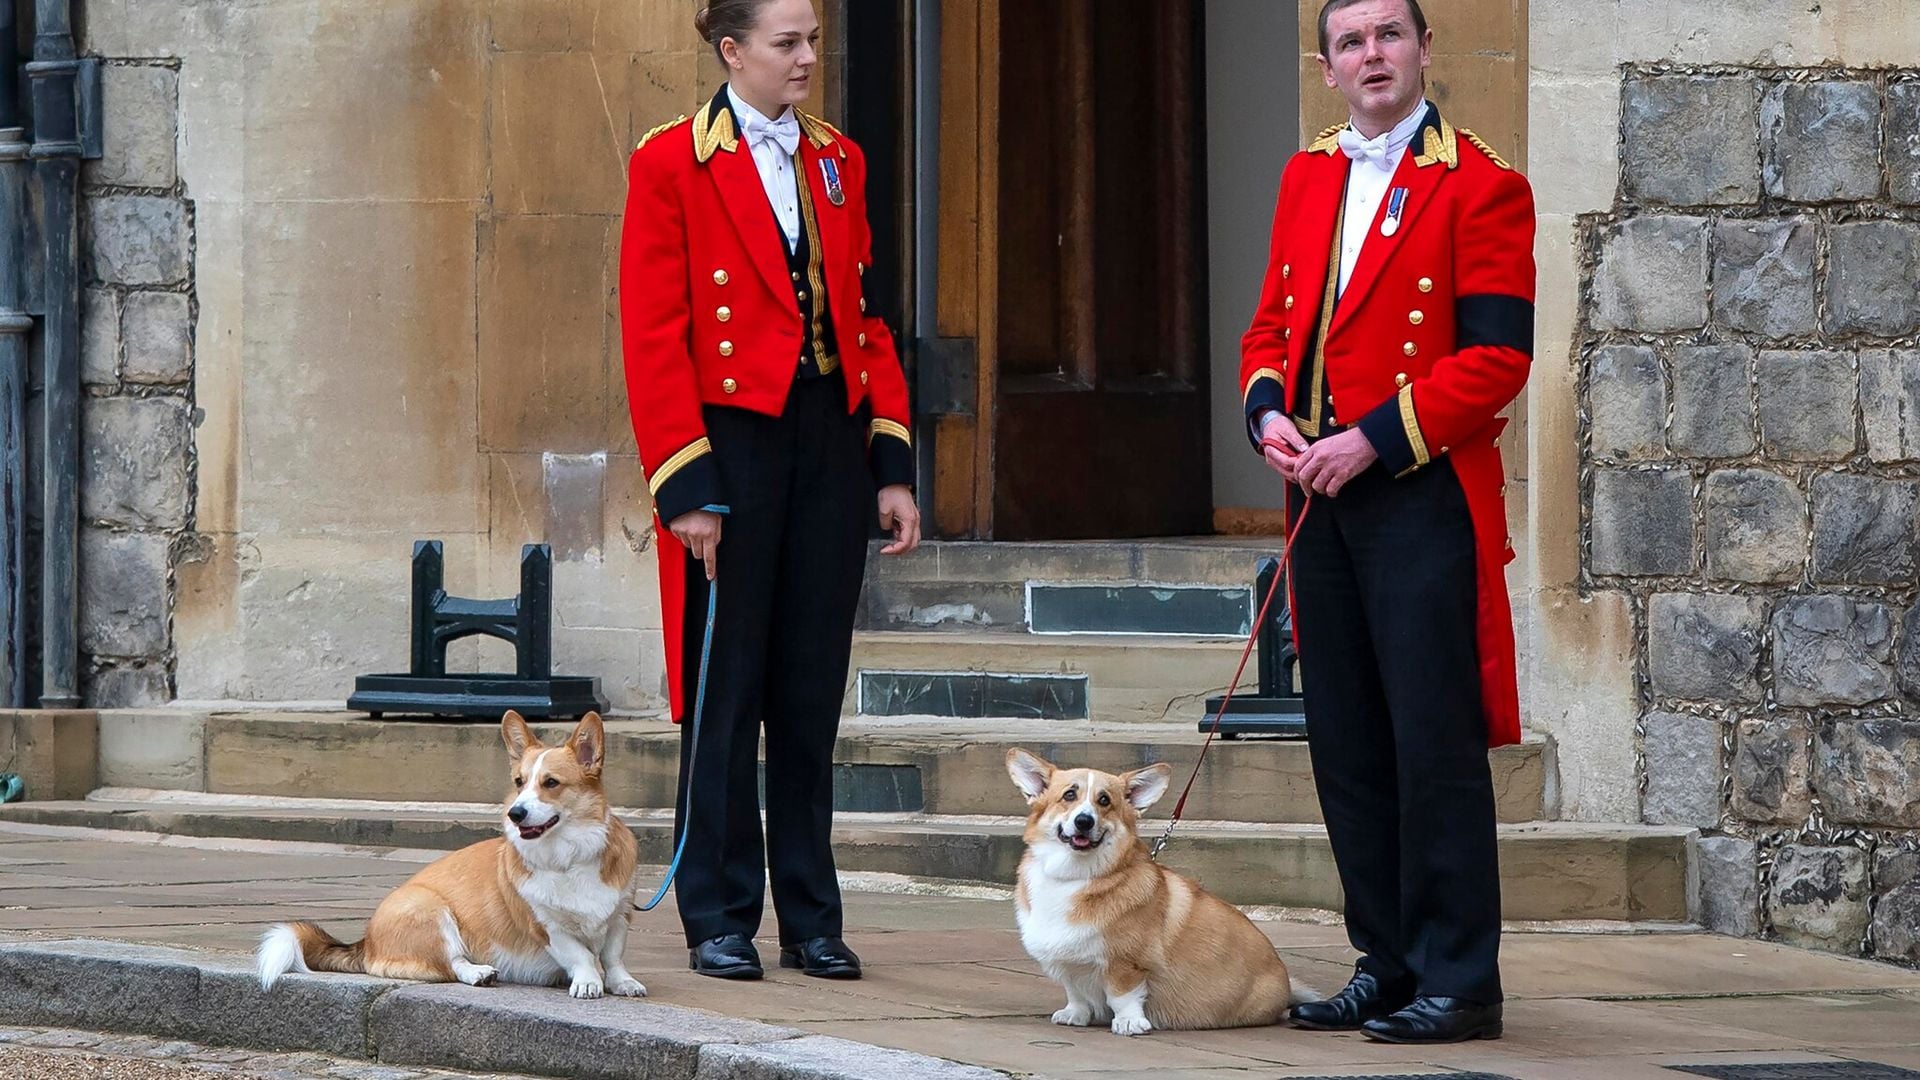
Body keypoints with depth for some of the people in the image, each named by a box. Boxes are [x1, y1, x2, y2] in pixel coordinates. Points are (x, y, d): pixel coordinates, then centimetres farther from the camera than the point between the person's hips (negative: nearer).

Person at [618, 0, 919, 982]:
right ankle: (718, 924, 7)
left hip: (830, 439, 5)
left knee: (812, 691, 7)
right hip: (733, 442, -5)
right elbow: (652, 337, -8)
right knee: (726, 689, 0)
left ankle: (811, 921, 13)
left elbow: (865, 319, 14)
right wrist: (687, 487, -13)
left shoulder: (837, 162, 12)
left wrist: (892, 465, 6)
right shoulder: (671, 163, -5)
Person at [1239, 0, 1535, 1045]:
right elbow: (1271, 323, 19)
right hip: (1320, 491, 7)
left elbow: (1496, 357, -12)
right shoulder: (1306, 180, 15)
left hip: (1423, 491, -7)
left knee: (1434, 742, -6)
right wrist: (1269, 411, -2)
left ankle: (1459, 982, -1)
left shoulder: (1480, 186, -6)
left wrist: (1373, 439, -16)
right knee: (1346, 742, 9)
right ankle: (1386, 963, 17)